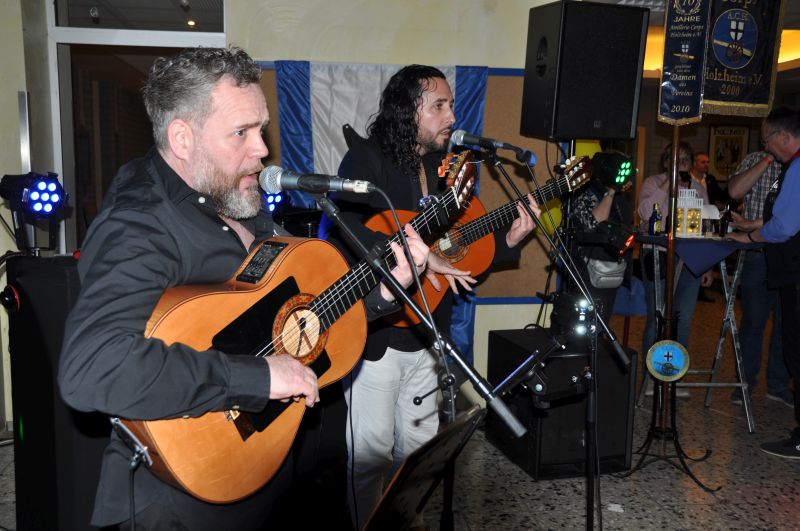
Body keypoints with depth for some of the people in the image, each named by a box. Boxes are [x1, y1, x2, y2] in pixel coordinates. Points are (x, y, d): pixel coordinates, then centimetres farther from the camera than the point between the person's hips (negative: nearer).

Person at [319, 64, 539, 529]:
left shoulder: (437, 170, 12)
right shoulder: (367, 160, -10)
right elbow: (342, 231, -27)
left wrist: (508, 241, 2)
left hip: (424, 336, 7)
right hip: (375, 334, -7)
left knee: (421, 447, 17)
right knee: (372, 453, 1)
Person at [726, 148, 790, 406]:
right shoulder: (756, 160, 5)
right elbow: (735, 191, -12)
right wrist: (767, 161, -14)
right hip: (758, 255, -1)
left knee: (786, 322, 9)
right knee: (752, 320, 5)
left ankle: (778, 384, 23)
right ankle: (745, 380, 18)